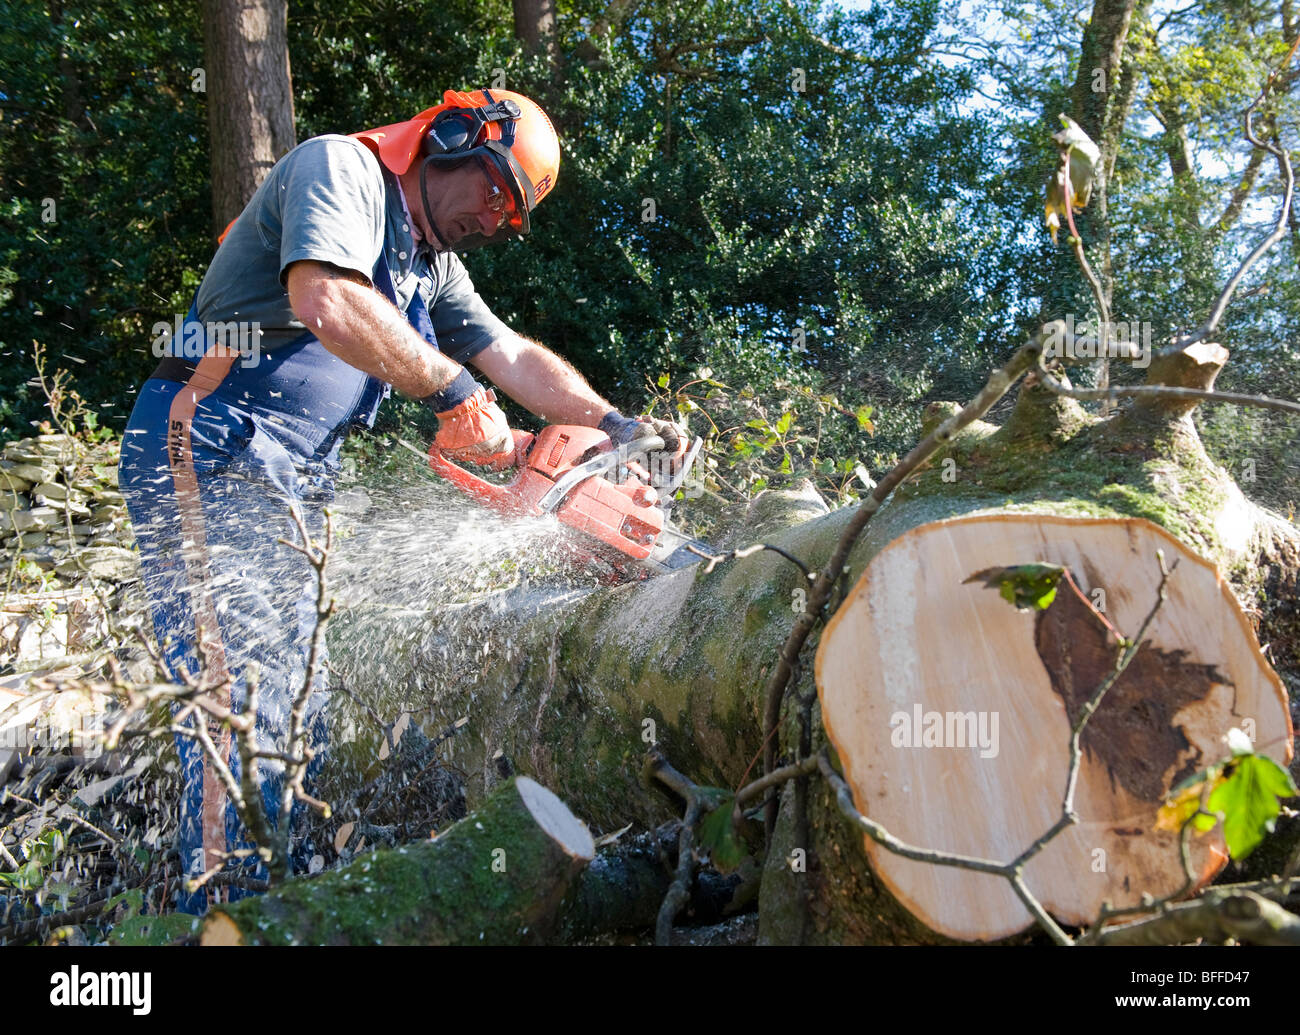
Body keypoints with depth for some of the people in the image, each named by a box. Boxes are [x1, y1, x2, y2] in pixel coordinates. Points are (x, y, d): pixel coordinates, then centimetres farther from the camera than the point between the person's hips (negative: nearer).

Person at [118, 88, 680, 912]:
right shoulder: (340, 168, -7)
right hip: (214, 450, -9)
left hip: (295, 477, 9)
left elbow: (514, 358, 19)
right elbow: (325, 302, -25)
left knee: (294, 707, 10)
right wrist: (456, 393, -20)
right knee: (241, 697, -14)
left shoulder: (431, 268, 21)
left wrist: (615, 427, 8)